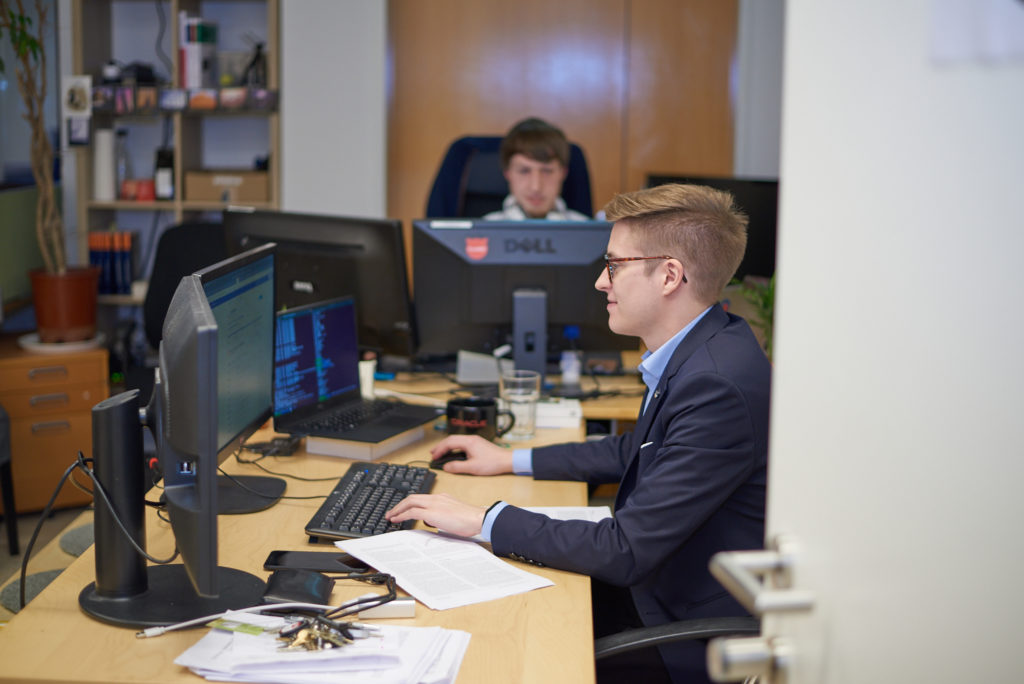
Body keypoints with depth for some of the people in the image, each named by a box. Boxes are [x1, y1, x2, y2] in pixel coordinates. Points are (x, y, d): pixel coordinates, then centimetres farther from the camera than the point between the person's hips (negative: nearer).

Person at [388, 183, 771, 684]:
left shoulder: (719, 386, -29)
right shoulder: (694, 352, 3)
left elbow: (624, 551, -28)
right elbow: (635, 451, 22)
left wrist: (482, 521, -20)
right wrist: (511, 461, 22)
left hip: (689, 642, -8)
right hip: (652, 582, 8)